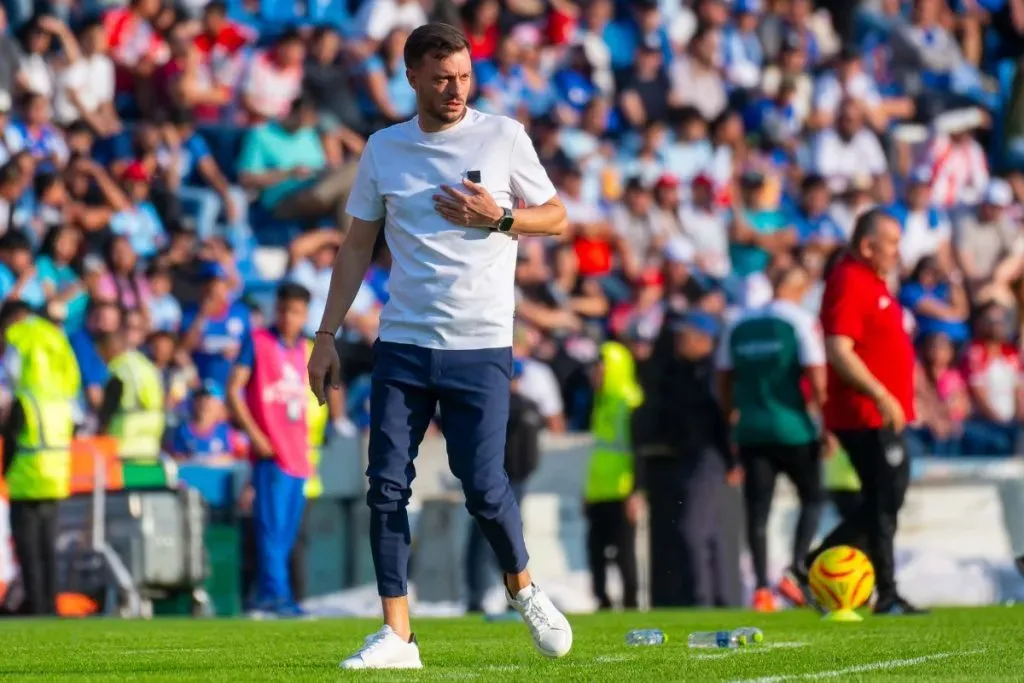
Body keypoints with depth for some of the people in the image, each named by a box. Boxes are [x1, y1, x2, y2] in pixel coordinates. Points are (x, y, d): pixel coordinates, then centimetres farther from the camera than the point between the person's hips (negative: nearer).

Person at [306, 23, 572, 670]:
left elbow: (557, 217, 8)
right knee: (387, 487, -6)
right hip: (402, 347, 2)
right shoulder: (383, 149, 8)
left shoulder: (503, 137, 2)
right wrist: (327, 335, 8)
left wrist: (498, 217, -11)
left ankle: (523, 587, 19)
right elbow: (357, 246, 13)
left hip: (481, 347, -2)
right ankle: (398, 635, -1)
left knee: (483, 486, -9)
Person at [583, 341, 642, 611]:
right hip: (598, 492, 9)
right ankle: (602, 601, 12)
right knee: (595, 548, 7)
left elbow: (638, 448, -16)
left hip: (621, 494, -9)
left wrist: (634, 492, -20)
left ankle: (630, 602, -4)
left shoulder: (629, 402, -11)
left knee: (624, 549, -7)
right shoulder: (603, 401, 18)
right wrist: (588, 488, 22)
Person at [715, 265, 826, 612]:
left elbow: (724, 381, 14)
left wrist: (734, 418, 24)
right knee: (812, 497, 12)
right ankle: (797, 569, -4)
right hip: (792, 428, -4)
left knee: (757, 510, 5)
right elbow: (816, 376, -11)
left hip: (751, 429, 4)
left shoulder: (738, 324, 10)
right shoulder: (801, 320, -5)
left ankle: (762, 587, -1)